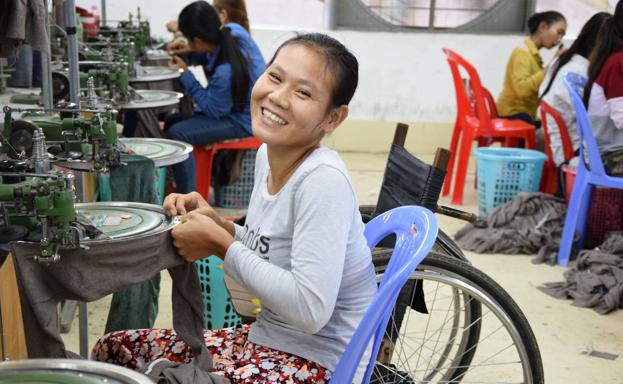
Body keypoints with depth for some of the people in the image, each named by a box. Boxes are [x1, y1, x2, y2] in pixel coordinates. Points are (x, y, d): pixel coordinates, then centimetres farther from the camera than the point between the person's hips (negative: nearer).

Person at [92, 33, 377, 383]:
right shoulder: (268, 156, 2)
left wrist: (220, 244, -21)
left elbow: (310, 310, -30)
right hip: (265, 339, 9)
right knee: (114, 349, 12)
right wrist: (221, 227, -6)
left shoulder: (323, 180, -25)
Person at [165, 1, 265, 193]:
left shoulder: (224, 72, -36)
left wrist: (185, 73, -19)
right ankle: (183, 180, 28)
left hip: (244, 121, -10)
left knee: (177, 134, -22)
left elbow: (213, 110, -19)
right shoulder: (232, 30, -14)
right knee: (171, 121, 14)